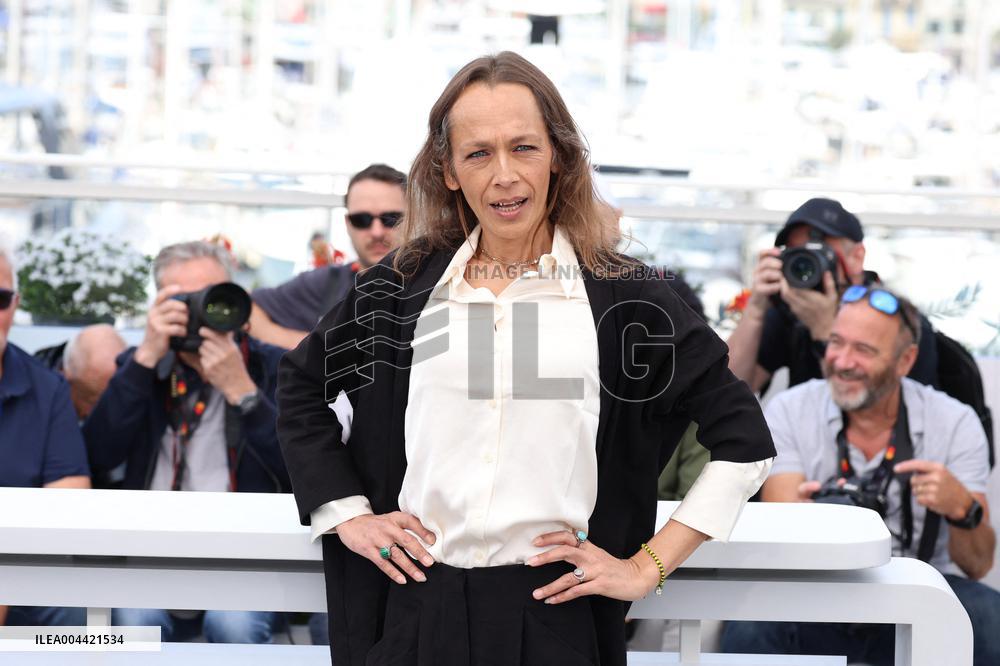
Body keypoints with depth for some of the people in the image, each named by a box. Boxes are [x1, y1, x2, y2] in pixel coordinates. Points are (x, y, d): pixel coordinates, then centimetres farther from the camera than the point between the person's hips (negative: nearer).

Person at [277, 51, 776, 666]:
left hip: (552, 616, -2)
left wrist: (648, 566, -2)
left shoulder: (622, 296, 0)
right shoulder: (407, 286, 6)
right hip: (417, 610, 2)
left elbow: (744, 439, 2)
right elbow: (302, 387, 21)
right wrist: (346, 515, 10)